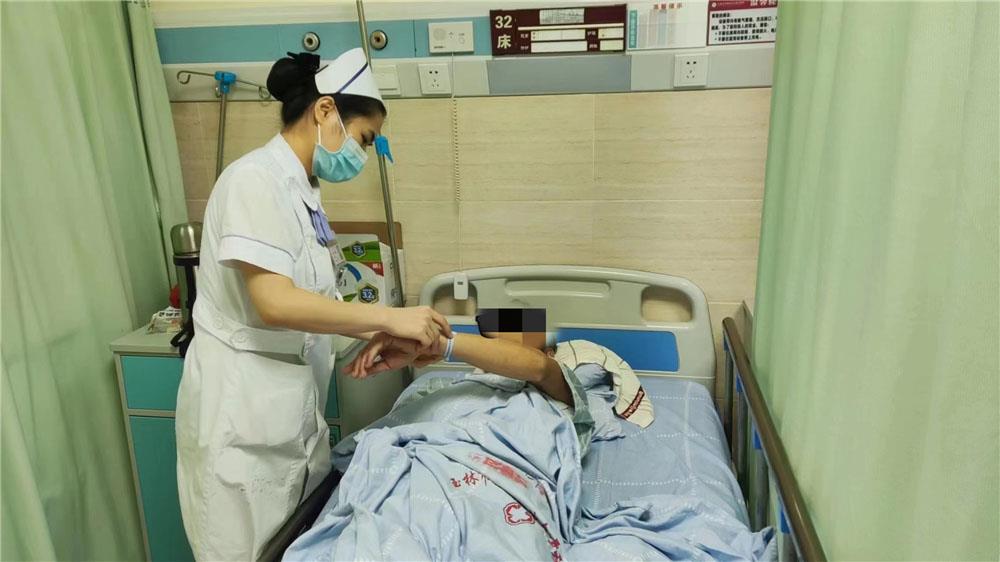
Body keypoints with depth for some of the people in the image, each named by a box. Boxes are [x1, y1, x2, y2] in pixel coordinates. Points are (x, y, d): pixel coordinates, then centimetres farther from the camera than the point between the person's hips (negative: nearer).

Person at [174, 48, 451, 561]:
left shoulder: (302, 190, 11)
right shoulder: (257, 179, -16)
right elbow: (273, 302, -26)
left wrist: (376, 334, 0)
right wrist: (389, 317, -23)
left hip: (294, 403, 8)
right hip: (242, 404, -8)